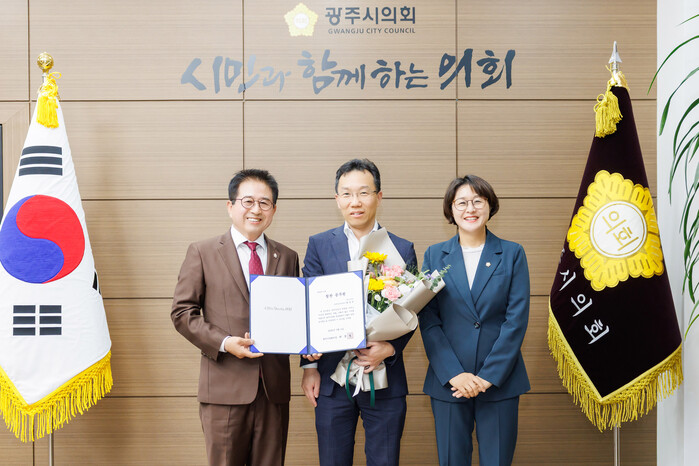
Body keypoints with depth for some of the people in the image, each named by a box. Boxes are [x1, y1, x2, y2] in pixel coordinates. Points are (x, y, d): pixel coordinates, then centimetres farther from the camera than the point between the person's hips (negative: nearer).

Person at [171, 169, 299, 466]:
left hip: (274, 387, 3)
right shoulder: (202, 253, 3)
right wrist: (224, 343, -14)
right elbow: (182, 312, -1)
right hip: (225, 387, -3)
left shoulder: (287, 258, 13)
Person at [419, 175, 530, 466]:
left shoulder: (512, 254, 4)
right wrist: (454, 374, -11)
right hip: (448, 381, 1)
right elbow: (428, 320, 0)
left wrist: (488, 376, -11)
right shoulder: (435, 255, 6)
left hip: (499, 381, -1)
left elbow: (517, 319, -3)